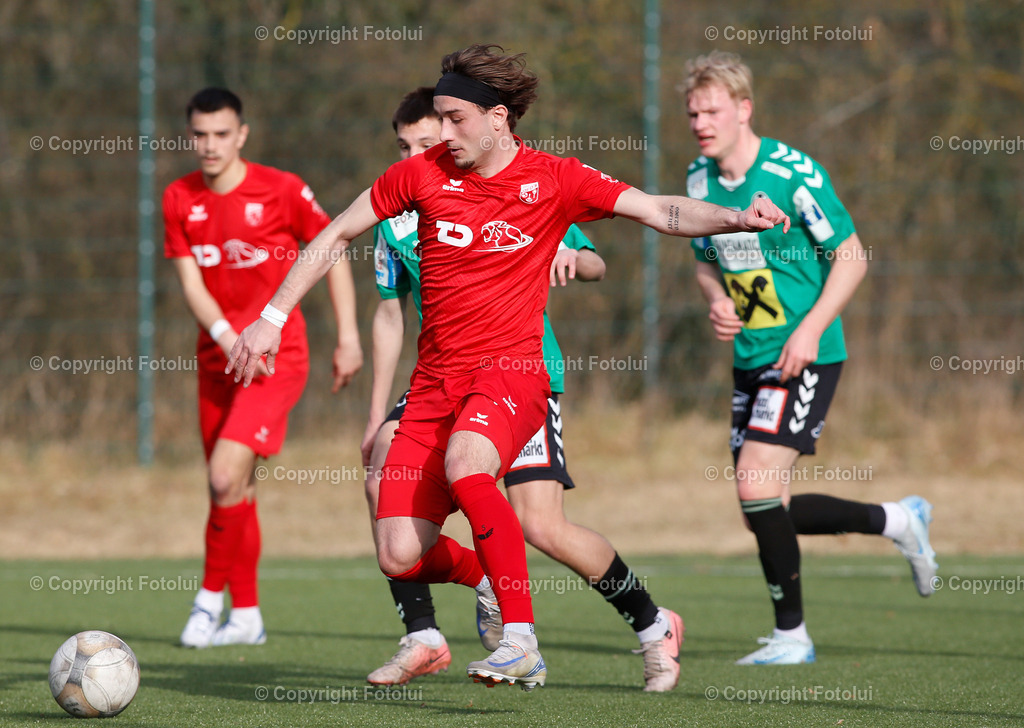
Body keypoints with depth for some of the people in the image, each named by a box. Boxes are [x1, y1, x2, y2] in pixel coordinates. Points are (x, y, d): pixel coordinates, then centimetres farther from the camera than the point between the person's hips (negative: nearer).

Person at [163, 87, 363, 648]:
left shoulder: (282, 191, -9)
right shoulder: (180, 199, 3)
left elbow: (333, 255, 1)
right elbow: (191, 282, -2)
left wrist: (348, 338, -3)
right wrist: (226, 336, -20)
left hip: (277, 354, -5)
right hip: (218, 355, 5)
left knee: (226, 476, -20)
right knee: (231, 488, 10)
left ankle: (212, 595, -2)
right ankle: (246, 615, 21)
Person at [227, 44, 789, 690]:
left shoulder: (553, 180, -3)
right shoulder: (422, 174, 3)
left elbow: (661, 212, -7)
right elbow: (336, 235, 13)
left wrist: (736, 218, -25)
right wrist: (272, 319, 10)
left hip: (511, 373, -4)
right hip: (435, 382, 4)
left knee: (464, 465, -37)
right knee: (401, 558, -10)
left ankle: (523, 643, -30)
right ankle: (485, 572, 26)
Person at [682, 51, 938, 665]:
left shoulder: (793, 173, -15)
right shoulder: (700, 179, 5)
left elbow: (852, 257, -11)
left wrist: (811, 328, -21)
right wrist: (717, 301, -3)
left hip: (805, 358, -8)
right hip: (750, 359, 8)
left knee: (758, 488, -18)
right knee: (764, 510, 8)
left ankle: (792, 634, -4)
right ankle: (898, 521, 29)